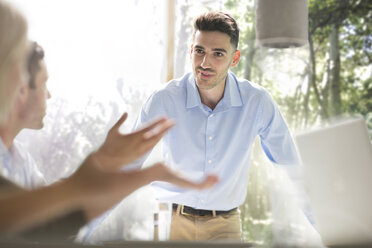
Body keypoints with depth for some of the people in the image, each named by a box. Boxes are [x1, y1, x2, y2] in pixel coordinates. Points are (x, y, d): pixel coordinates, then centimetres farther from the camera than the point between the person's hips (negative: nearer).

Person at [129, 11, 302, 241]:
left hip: (225, 224, 1)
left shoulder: (257, 101, -8)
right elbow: (126, 164, 0)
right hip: (172, 220, 0)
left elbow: (290, 168, 4)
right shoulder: (164, 100, -10)